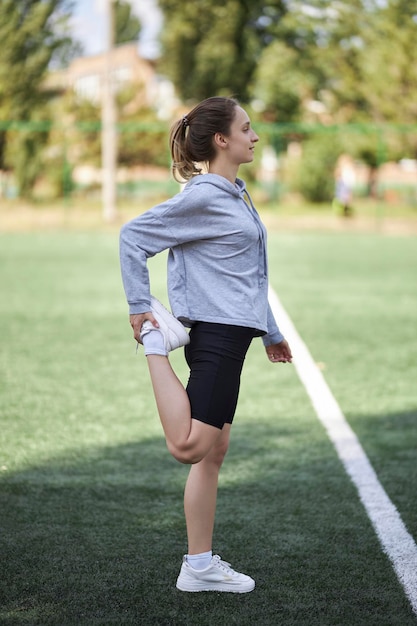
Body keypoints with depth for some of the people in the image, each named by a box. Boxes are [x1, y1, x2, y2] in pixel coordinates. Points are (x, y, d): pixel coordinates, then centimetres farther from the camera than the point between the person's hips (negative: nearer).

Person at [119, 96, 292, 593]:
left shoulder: (236, 195, 17)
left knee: (213, 451, 12)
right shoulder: (202, 197, -11)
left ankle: (200, 566, 18)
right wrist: (139, 308, -12)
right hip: (214, 333, -10)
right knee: (190, 446, -17)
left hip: (232, 333, 10)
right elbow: (133, 236, -13)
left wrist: (270, 332, 29)